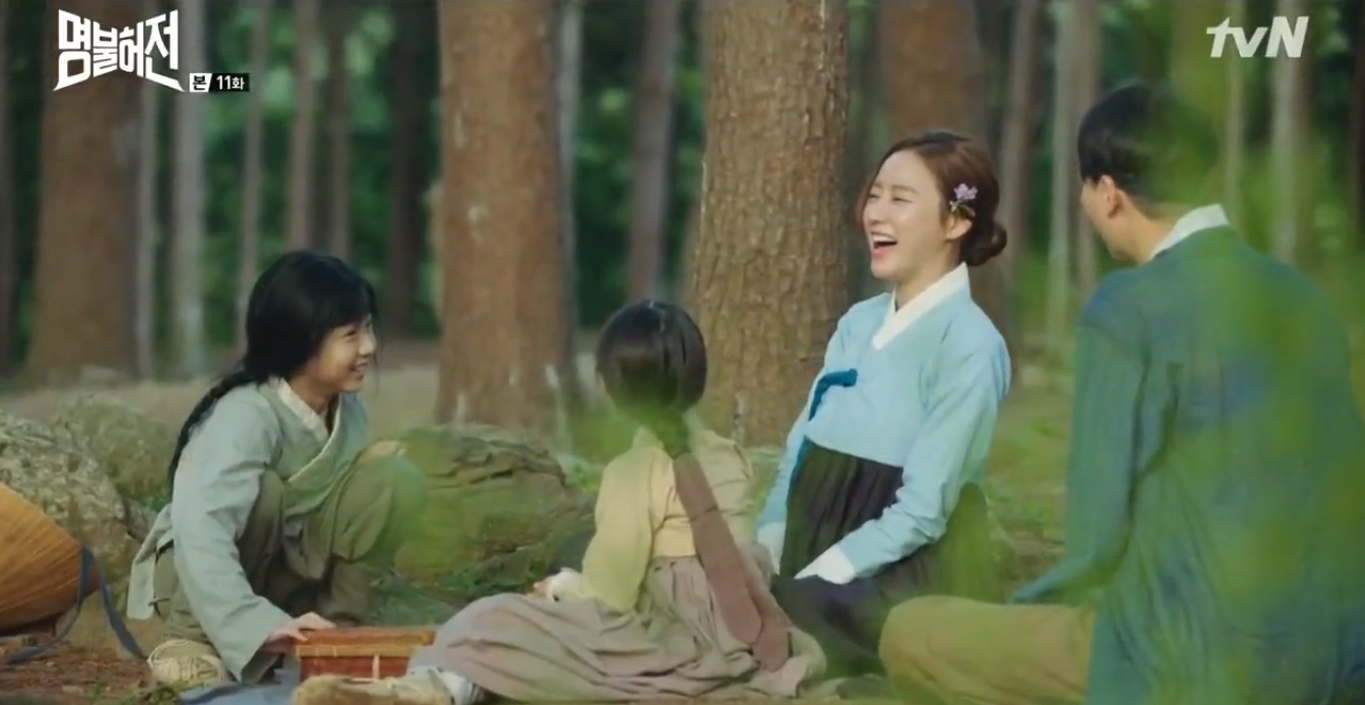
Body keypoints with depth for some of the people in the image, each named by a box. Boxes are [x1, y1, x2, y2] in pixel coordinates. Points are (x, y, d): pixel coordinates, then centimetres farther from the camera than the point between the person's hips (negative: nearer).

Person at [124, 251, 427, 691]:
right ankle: (196, 642, -18)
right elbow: (199, 528, -45)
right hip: (198, 571, -5)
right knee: (262, 490, -36)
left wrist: (372, 465, -15)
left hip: (288, 566, 5)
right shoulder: (248, 414, -31)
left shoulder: (344, 407, -9)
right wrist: (259, 626, -55)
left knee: (393, 479, -16)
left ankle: (338, 625, -3)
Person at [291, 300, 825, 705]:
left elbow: (610, 594, -8)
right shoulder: (732, 460, 15)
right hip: (744, 639, 5)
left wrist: (563, 587, 14)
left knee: (497, 625, -7)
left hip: (674, 646, -5)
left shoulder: (634, 473, -5)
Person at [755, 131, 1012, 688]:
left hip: (911, 580, -7)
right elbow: (798, 457, 10)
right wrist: (762, 561, -7)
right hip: (820, 555, 7)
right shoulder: (858, 323, 10)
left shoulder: (969, 346, -12)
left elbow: (920, 511, -16)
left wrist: (802, 586, -20)